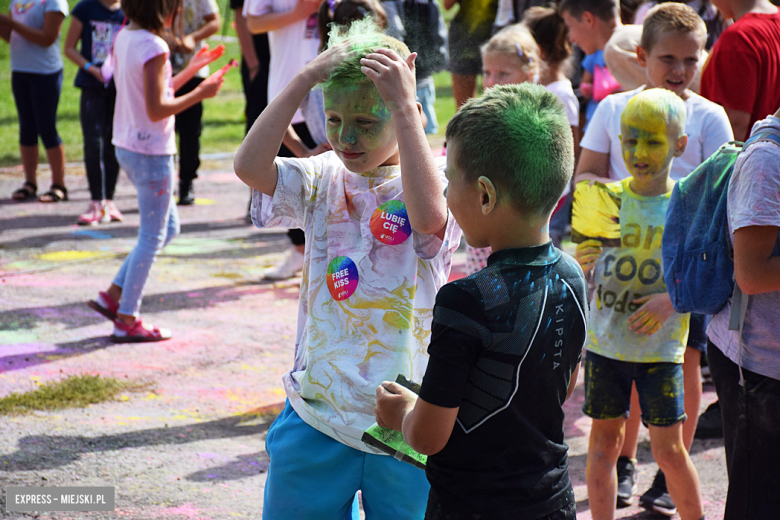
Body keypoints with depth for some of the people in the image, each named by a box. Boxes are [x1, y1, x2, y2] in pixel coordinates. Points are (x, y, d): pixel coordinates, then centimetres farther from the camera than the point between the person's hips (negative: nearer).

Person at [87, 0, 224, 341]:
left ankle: (114, 295, 18)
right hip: (151, 152, -9)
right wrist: (200, 94, -15)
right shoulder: (154, 47, -20)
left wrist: (192, 69, 18)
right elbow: (157, 109, -22)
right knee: (152, 237, 3)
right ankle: (126, 320, 9)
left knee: (168, 227, 19)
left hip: (126, 146, 9)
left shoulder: (123, 38, 8)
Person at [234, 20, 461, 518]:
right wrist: (305, 78, -18)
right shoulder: (324, 179, 1)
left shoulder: (437, 182, -8)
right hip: (316, 414, 3)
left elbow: (429, 217, -33)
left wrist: (403, 104, -30)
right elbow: (250, 166, -16)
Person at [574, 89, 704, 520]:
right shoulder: (607, 200, 0)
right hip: (605, 341, 3)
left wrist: (673, 299, -20)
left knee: (668, 447, 1)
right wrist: (584, 262, -14)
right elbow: (586, 264, 9)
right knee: (604, 438, 10)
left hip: (661, 346, -3)